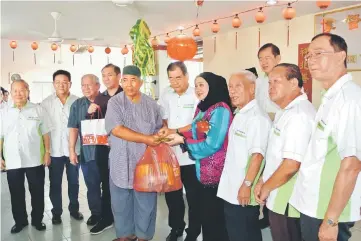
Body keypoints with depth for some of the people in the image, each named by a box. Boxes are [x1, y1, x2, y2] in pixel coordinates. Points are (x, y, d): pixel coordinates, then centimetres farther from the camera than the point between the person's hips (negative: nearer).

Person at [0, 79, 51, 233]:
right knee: (16, 193, 12)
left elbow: (45, 133, 2)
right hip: (12, 161, 2)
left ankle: (37, 220, 25)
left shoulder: (38, 110, 0)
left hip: (35, 160, -1)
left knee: (37, 192, 8)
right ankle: (20, 221, 29)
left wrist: (47, 152, -2)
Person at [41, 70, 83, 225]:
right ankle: (56, 212, 25)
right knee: (55, 183, 10)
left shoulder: (77, 101, -1)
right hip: (54, 150, 0)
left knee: (73, 182, 13)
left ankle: (74, 208, 30)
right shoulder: (46, 103, -1)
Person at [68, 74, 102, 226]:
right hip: (87, 152, 2)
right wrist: (71, 150, -2)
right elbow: (73, 128, 3)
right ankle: (95, 213, 27)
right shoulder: (77, 104, 6)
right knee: (92, 185, 11)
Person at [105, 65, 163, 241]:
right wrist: (146, 139, -17)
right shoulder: (114, 103, -3)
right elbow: (117, 130, -15)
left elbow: (159, 131, 11)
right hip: (121, 163, 0)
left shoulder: (151, 105, 5)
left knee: (146, 203, 7)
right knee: (121, 202, 10)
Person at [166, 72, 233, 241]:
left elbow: (212, 144, -22)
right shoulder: (201, 108, 10)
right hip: (203, 171, 8)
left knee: (215, 216, 6)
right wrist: (177, 134, -4)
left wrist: (182, 140, -15)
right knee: (205, 213, 19)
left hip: (216, 173, -8)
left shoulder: (220, 109, -17)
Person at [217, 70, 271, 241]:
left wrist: (247, 184, -22)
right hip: (231, 191, 9)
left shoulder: (257, 117, -18)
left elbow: (257, 154, -23)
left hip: (244, 192, -9)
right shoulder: (238, 115, 11)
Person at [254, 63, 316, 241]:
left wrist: (266, 188, -13)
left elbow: (291, 165, -27)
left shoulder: (299, 114, -22)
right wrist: (263, 182, 10)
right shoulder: (287, 111, 13)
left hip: (287, 202, -10)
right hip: (279, 199, 10)